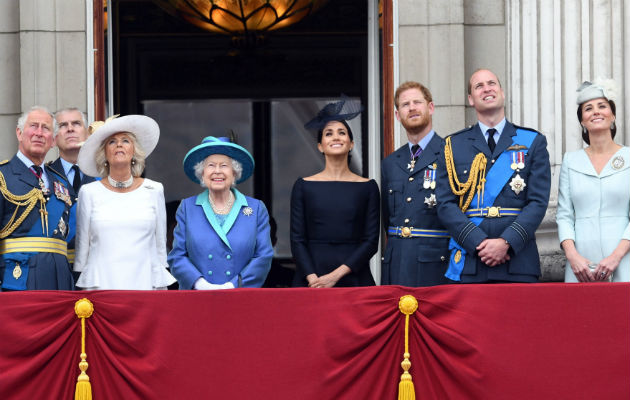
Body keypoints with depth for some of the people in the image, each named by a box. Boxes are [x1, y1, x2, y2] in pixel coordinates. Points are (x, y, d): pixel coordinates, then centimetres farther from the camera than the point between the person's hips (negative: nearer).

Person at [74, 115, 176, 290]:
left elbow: (161, 246, 12)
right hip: (100, 285, 0)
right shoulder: (89, 193, 6)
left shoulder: (154, 190, 8)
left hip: (144, 283, 1)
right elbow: (82, 246, 11)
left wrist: (161, 288, 9)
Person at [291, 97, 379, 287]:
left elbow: (371, 241, 1)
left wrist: (336, 275, -10)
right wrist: (313, 279, -12)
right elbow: (297, 240, 2)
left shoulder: (368, 187, 6)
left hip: (354, 278, 0)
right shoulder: (304, 186, 6)